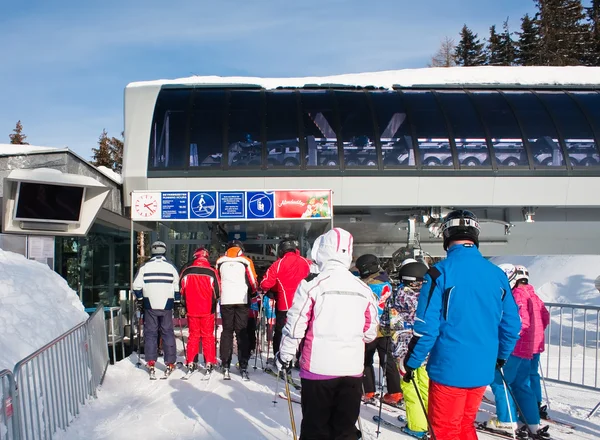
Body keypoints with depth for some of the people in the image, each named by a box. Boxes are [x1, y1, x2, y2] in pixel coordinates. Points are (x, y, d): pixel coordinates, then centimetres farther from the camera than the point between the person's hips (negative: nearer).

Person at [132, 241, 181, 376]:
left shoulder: (145, 267, -1)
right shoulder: (171, 267, 1)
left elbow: (137, 286, -2)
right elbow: (177, 287, 3)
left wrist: (140, 299, 13)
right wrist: (177, 302, 14)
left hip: (150, 305, 0)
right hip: (166, 306, 0)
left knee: (150, 333, 8)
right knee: (168, 332, 7)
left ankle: (150, 362, 5)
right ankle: (170, 363, 8)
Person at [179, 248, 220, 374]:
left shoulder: (186, 272, -4)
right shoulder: (211, 272, -10)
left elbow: (181, 291, 5)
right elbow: (217, 292, -5)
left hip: (191, 310, 2)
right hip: (208, 310, -2)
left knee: (193, 335, 12)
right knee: (208, 336, 8)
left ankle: (191, 363, 13)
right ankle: (209, 363, 7)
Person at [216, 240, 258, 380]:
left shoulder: (220, 261, 8)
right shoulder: (246, 261, 1)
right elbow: (253, 283, 2)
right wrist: (250, 293, 21)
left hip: (225, 301, 2)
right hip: (242, 300, -2)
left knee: (226, 332, 9)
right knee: (242, 333, 2)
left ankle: (225, 367, 5)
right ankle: (243, 368, -1)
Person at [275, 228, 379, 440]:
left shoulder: (311, 287, -11)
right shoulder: (364, 289, 1)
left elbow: (294, 329, -9)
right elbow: (370, 332, 9)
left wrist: (284, 357, 7)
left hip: (318, 368, -3)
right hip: (353, 369, 4)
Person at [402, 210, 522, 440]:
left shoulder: (440, 272, -13)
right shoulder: (497, 274, 1)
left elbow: (426, 325, -15)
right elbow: (511, 325, 7)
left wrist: (411, 362, -4)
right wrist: (501, 356, 24)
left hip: (448, 369, -5)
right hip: (482, 370, 5)